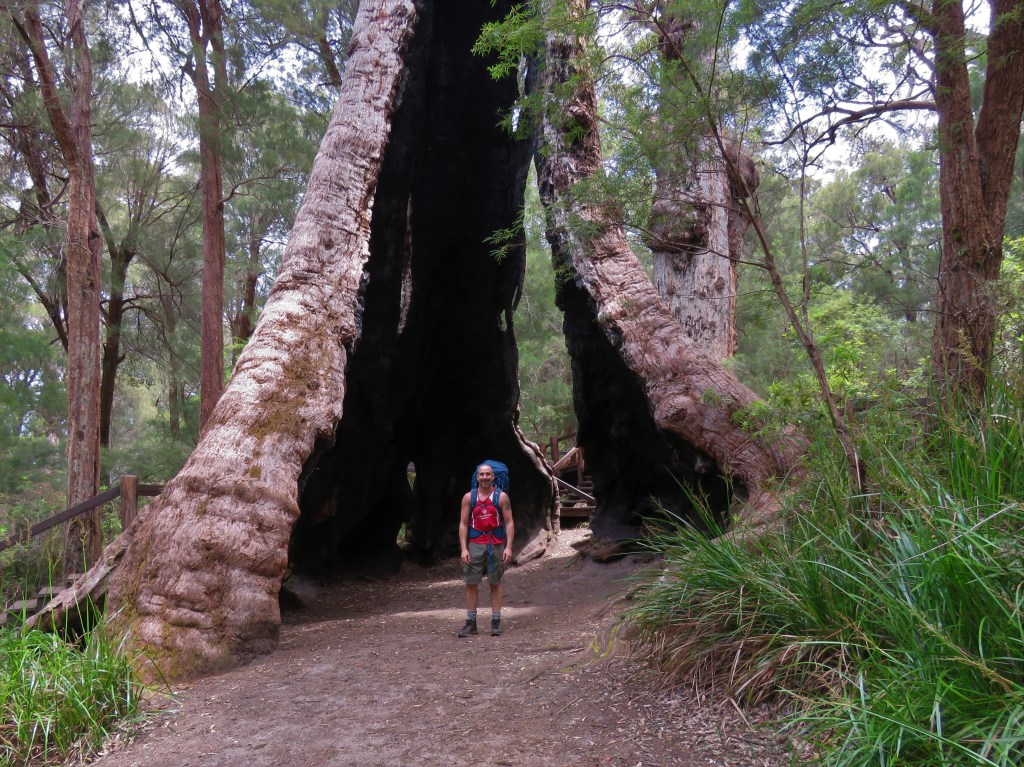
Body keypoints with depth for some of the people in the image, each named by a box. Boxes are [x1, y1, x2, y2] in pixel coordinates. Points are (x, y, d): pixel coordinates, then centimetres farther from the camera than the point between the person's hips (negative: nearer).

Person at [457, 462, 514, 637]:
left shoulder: (501, 497, 1)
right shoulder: (468, 497, 4)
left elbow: (509, 523, -1)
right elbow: (463, 524, 3)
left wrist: (508, 547, -10)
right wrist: (464, 549, -5)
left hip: (496, 545, -1)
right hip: (475, 545, 1)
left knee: (495, 583, 6)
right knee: (471, 583, 1)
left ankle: (496, 622, 13)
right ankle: (471, 622, 9)